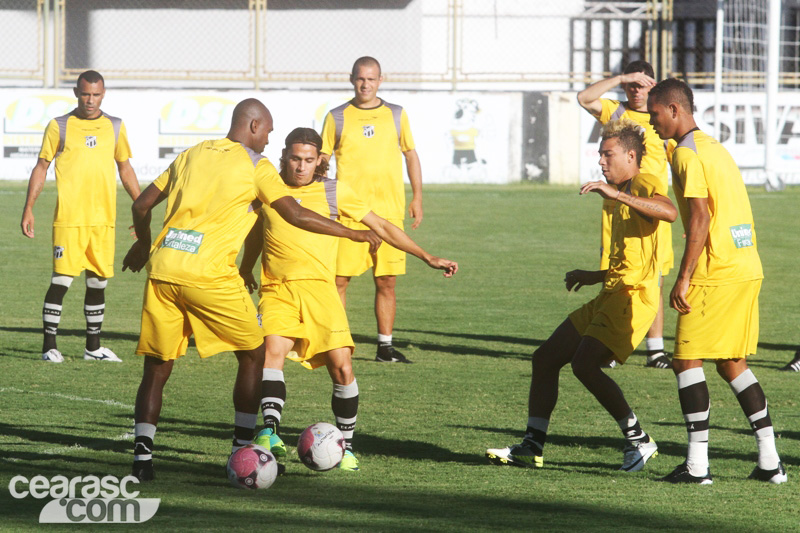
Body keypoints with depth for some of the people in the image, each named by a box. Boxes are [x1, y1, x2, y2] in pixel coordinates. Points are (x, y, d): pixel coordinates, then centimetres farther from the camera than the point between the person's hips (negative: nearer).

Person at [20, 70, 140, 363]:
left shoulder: (115, 127, 11)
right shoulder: (59, 126, 2)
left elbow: (125, 169, 18)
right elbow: (41, 167, 5)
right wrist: (28, 209, -1)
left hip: (104, 218, 4)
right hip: (68, 218, -4)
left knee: (98, 282, 8)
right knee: (61, 280, -8)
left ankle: (93, 347, 17)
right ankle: (49, 346, -2)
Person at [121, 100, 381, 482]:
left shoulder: (193, 154, 19)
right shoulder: (255, 166, 3)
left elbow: (142, 205, 22)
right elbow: (296, 216, -5)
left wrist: (144, 244, 41)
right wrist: (355, 234, 3)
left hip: (162, 268, 5)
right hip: (208, 274, -5)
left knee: (157, 367, 10)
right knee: (253, 355, 13)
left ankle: (141, 456, -3)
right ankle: (243, 451, 13)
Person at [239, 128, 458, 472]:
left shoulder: (333, 191, 7)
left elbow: (381, 227, 13)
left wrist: (427, 257, 11)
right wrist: (245, 269, 44)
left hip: (319, 288, 0)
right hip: (277, 289, 0)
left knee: (341, 366, -12)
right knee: (273, 350, -26)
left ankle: (346, 447, 4)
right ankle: (270, 432, -36)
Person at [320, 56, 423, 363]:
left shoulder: (396, 115, 11)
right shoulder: (337, 118, 6)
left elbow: (411, 155, 17)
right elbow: (321, 159, 8)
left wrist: (417, 197, 11)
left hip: (389, 210, 2)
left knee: (387, 281, 1)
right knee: (339, 279, -5)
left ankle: (385, 346, 8)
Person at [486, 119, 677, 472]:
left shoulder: (646, 185, -7)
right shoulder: (624, 196, 23)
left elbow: (669, 212, -32)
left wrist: (615, 194, -35)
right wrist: (595, 277, 29)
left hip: (633, 296, -10)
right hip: (610, 295, 10)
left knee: (585, 364, -23)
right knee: (545, 359, 7)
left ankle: (639, 440, -12)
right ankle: (531, 448, 11)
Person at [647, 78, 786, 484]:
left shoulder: (687, 154, -10)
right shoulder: (714, 147, 18)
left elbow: (700, 218, -18)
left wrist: (684, 278, -17)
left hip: (717, 273, -9)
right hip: (748, 268, 9)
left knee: (687, 360, -3)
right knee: (731, 362, 14)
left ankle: (697, 463, -6)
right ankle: (769, 459, 10)